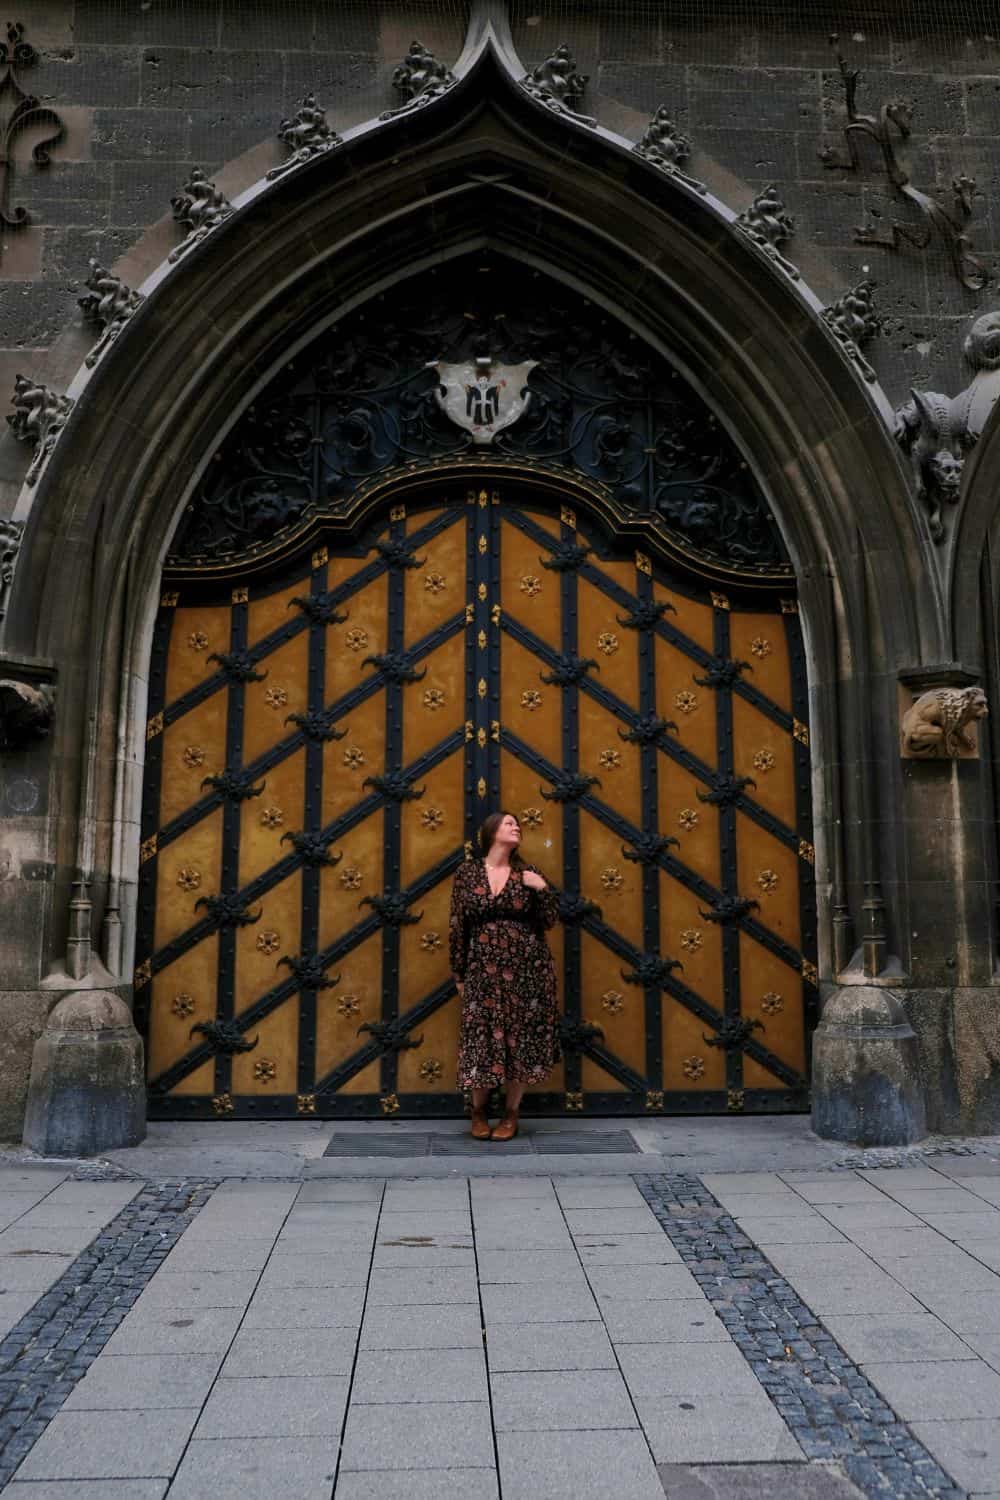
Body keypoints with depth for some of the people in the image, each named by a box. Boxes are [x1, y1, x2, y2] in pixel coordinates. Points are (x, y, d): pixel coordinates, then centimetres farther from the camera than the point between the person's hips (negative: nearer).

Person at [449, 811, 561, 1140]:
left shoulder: (527, 874, 5)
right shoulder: (467, 873, 2)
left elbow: (549, 920, 4)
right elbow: (457, 927, 4)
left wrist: (543, 889, -11)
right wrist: (459, 974, 3)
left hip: (525, 969, 1)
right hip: (483, 970, -1)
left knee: (520, 1036, 3)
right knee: (482, 1036, 1)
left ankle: (511, 1114, 18)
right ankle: (479, 1112, 21)